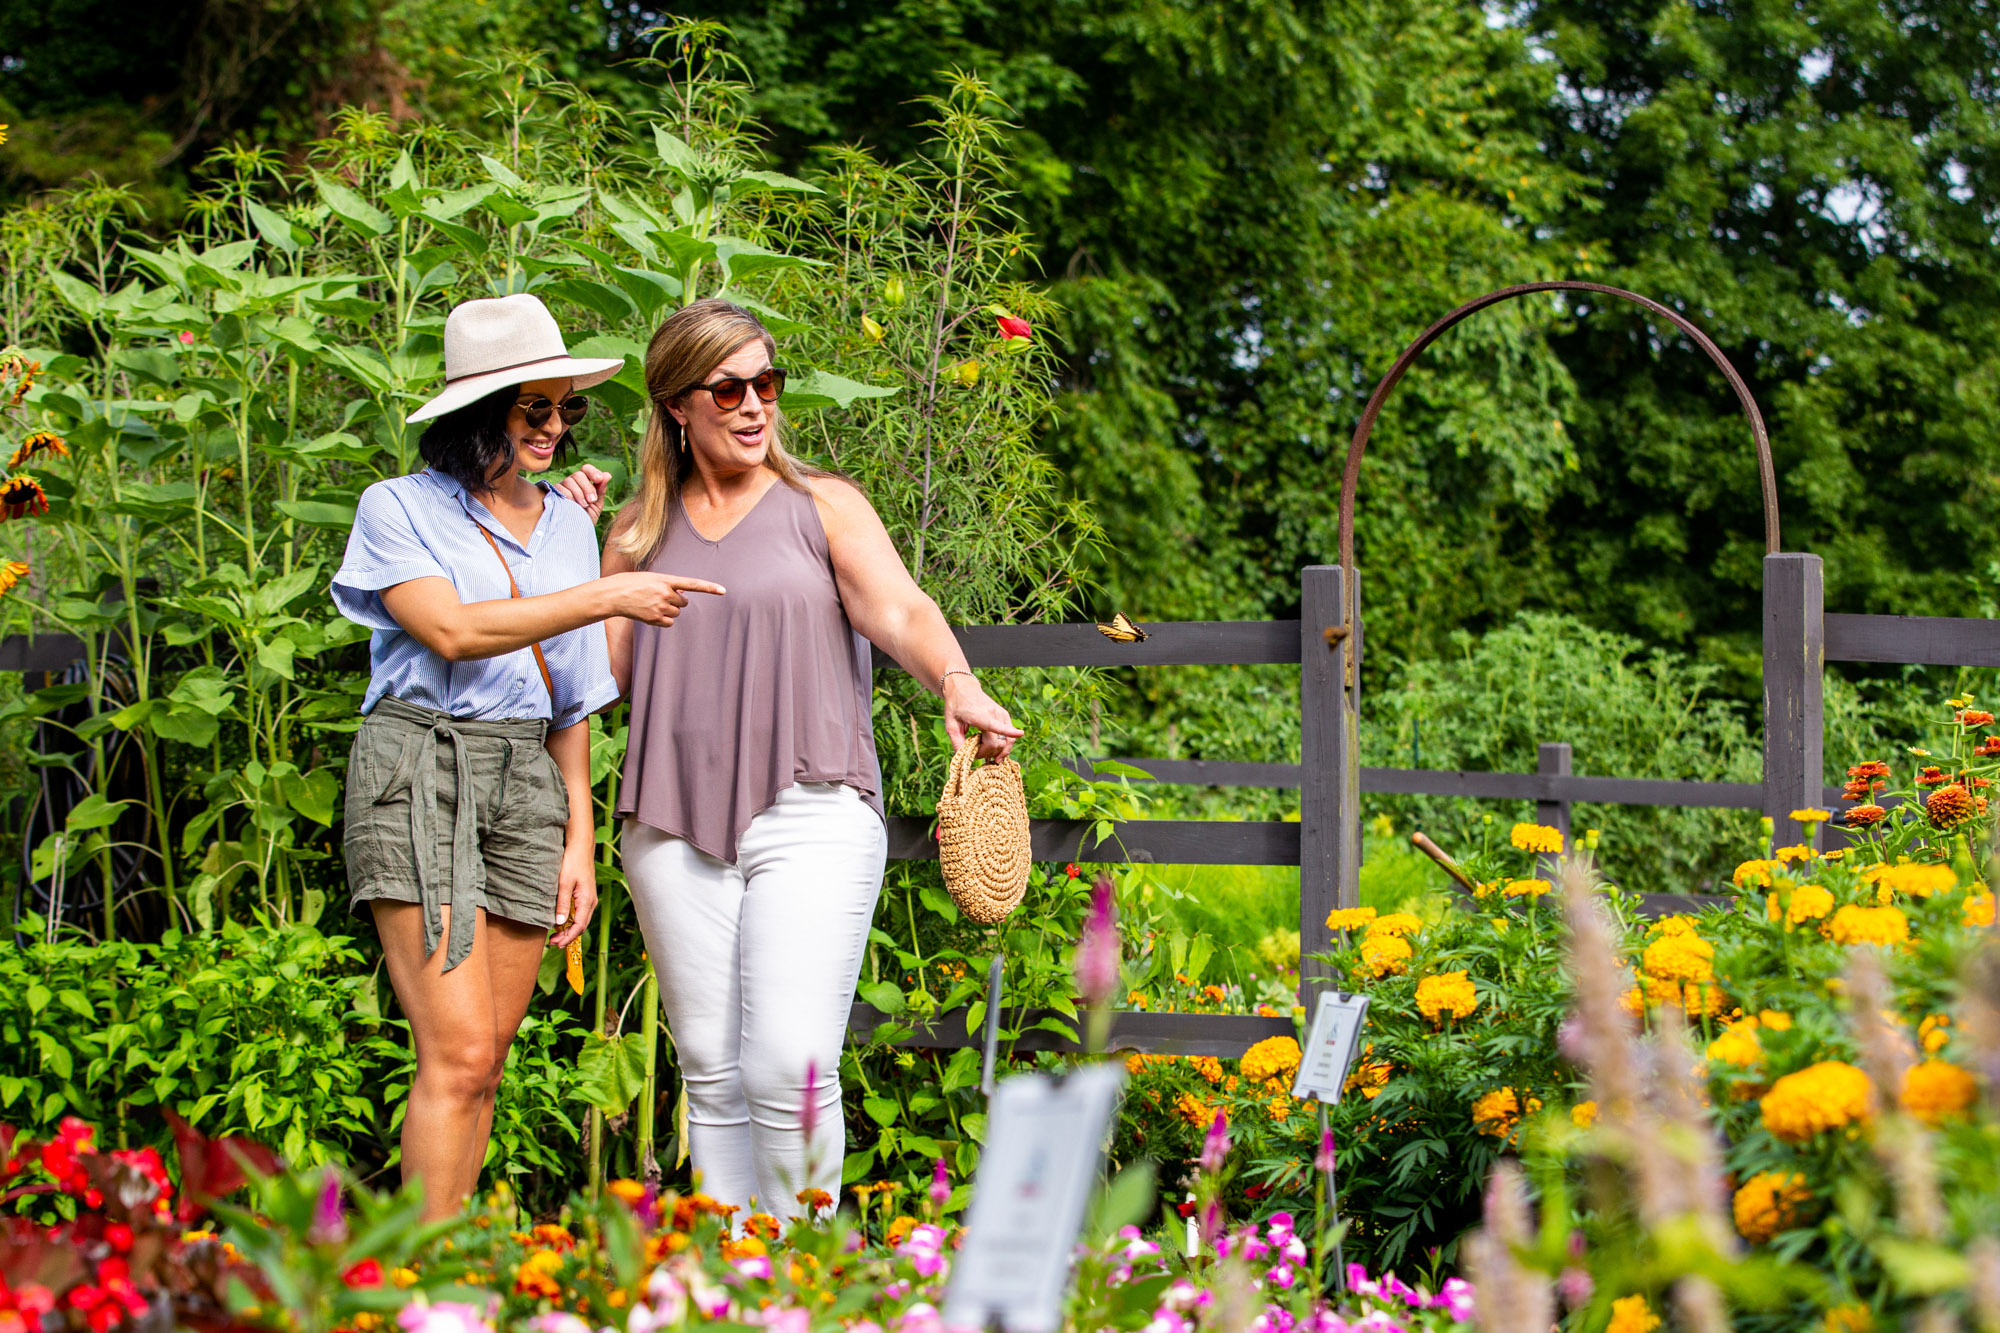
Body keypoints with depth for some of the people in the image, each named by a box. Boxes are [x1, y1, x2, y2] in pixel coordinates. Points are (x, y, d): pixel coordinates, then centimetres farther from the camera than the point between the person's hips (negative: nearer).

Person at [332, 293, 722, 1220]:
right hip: (420, 769, -5)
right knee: (459, 1051, -16)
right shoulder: (400, 508, 2)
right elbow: (452, 630, -14)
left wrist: (580, 839, 14)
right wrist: (608, 598, -14)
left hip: (529, 785, 5)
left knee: (484, 1065, 1)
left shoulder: (570, 527, 18)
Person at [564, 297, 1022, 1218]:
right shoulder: (641, 532, 14)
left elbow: (899, 611, -10)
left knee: (790, 1071, -14)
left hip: (811, 820, -3)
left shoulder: (824, 508, 6)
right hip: (675, 825, 3)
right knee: (712, 1075, 4)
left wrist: (958, 687, -30)